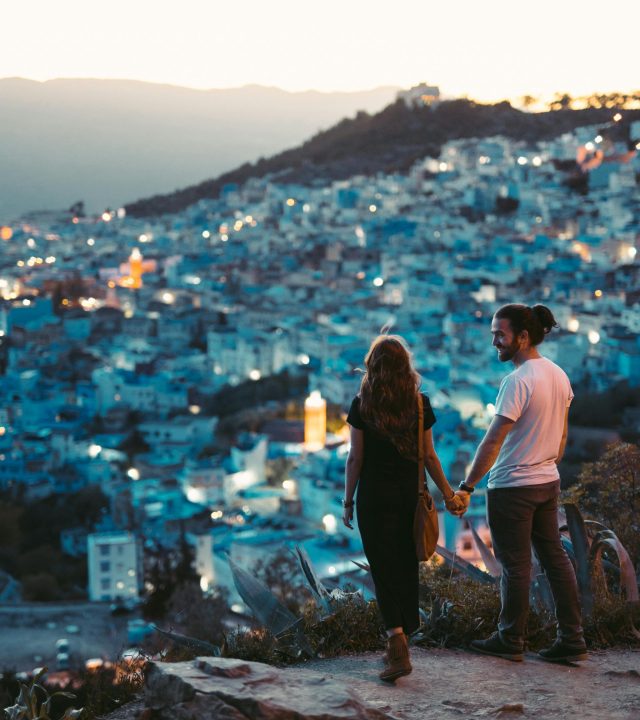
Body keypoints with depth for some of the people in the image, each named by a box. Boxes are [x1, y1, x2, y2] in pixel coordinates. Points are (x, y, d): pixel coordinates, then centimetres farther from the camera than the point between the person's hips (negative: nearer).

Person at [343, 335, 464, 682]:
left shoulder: (362, 405, -9)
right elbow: (428, 456, 3)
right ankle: (400, 645, 29)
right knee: (406, 566, 16)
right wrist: (447, 492, 15)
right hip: (410, 495, 3)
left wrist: (348, 501, 2)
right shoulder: (419, 404, -1)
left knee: (383, 568, -2)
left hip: (375, 496, -3)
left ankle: (397, 644, -17)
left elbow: (355, 458, -7)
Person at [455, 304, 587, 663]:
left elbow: (493, 441, -22)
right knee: (555, 557, 12)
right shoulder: (559, 376, 5)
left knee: (516, 566, 2)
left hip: (513, 486, -8)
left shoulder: (517, 381, -21)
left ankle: (511, 641, 14)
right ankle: (572, 639, 14)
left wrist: (467, 486, -18)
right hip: (548, 482, 8)